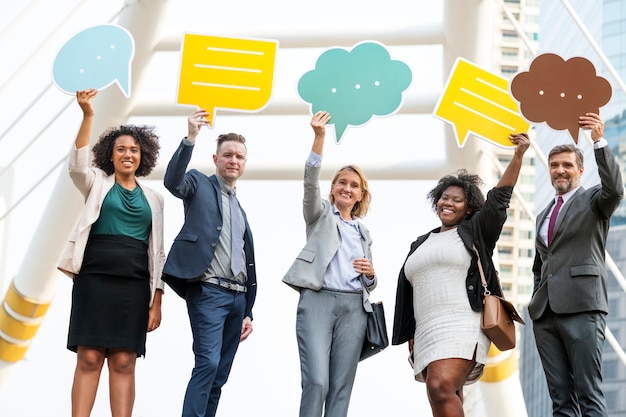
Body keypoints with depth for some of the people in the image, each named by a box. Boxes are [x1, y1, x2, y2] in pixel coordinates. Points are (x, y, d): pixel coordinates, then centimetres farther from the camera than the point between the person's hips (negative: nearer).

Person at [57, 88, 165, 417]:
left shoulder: (153, 198, 16)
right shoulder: (97, 184, 11)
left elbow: (157, 252, 14)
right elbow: (77, 164, -12)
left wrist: (157, 301, 6)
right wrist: (87, 115, -24)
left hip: (135, 283, 2)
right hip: (95, 278, -2)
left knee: (124, 362, -2)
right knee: (89, 357, -8)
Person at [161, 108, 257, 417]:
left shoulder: (240, 210, 23)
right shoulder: (199, 184, 6)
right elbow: (173, 181, -18)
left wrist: (247, 312, 17)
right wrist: (190, 137, -31)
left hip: (238, 296, 7)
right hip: (209, 291, -7)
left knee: (220, 375, 5)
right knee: (207, 363, -19)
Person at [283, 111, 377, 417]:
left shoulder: (363, 232, 24)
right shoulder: (320, 214, 13)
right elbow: (310, 181, -7)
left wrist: (370, 274, -1)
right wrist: (319, 137, -20)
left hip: (353, 307, 4)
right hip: (317, 300, -4)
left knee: (342, 385, 0)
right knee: (316, 381, -15)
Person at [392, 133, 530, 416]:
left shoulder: (474, 232, 10)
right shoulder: (421, 243, 23)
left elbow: (499, 198, -2)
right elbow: (409, 290, 22)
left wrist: (518, 156, -12)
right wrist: (411, 336, 16)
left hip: (462, 327, -6)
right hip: (427, 333, 6)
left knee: (441, 387, -28)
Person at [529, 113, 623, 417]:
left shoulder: (594, 200, 7)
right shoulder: (543, 216, 25)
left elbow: (615, 189, -17)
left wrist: (599, 141, -26)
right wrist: (537, 301, 16)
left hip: (581, 308, -6)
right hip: (545, 312, 6)